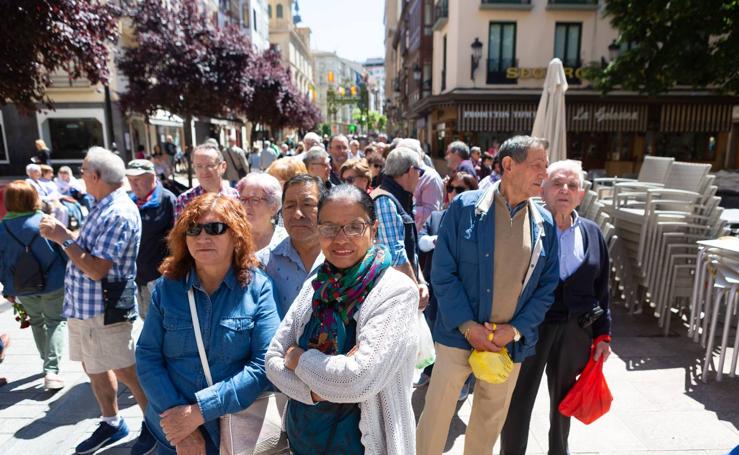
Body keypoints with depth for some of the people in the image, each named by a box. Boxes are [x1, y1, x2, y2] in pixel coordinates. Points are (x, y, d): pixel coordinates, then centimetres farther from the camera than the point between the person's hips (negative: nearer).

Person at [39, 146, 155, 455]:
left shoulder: (118, 214, -22)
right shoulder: (104, 207, 9)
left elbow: (97, 268, -25)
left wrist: (62, 239, -17)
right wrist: (62, 234, 4)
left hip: (105, 310, -10)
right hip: (82, 306, 10)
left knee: (126, 371, 3)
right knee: (94, 368, 21)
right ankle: (111, 423, 38)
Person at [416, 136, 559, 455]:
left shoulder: (545, 223, 1)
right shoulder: (465, 207, -9)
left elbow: (547, 287, 4)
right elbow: (443, 273, -10)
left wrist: (516, 329, -8)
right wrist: (468, 326, -16)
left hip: (511, 342, 4)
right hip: (459, 334, -3)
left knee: (491, 420, 20)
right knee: (436, 414, 9)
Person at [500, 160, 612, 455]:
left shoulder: (592, 234, 3)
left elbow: (601, 289, 8)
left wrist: (603, 334, 7)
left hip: (575, 331, 5)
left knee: (564, 399, 25)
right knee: (518, 400, 9)